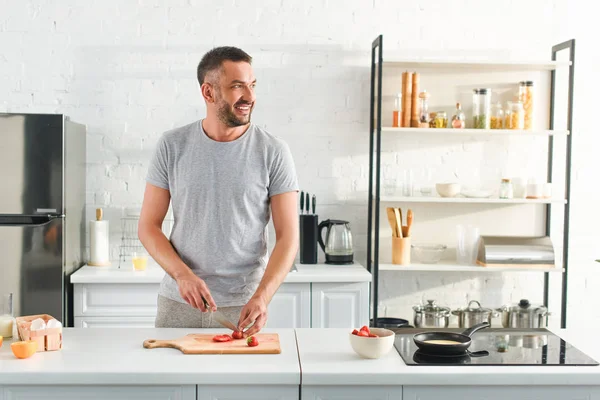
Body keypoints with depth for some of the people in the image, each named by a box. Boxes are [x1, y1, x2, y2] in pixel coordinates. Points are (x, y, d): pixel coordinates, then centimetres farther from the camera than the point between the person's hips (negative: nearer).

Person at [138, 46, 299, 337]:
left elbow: (287, 237, -7)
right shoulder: (172, 146, -2)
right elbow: (148, 226, 1)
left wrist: (262, 297, -21)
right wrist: (182, 274, -15)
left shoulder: (273, 152, -6)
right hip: (178, 302, 2)